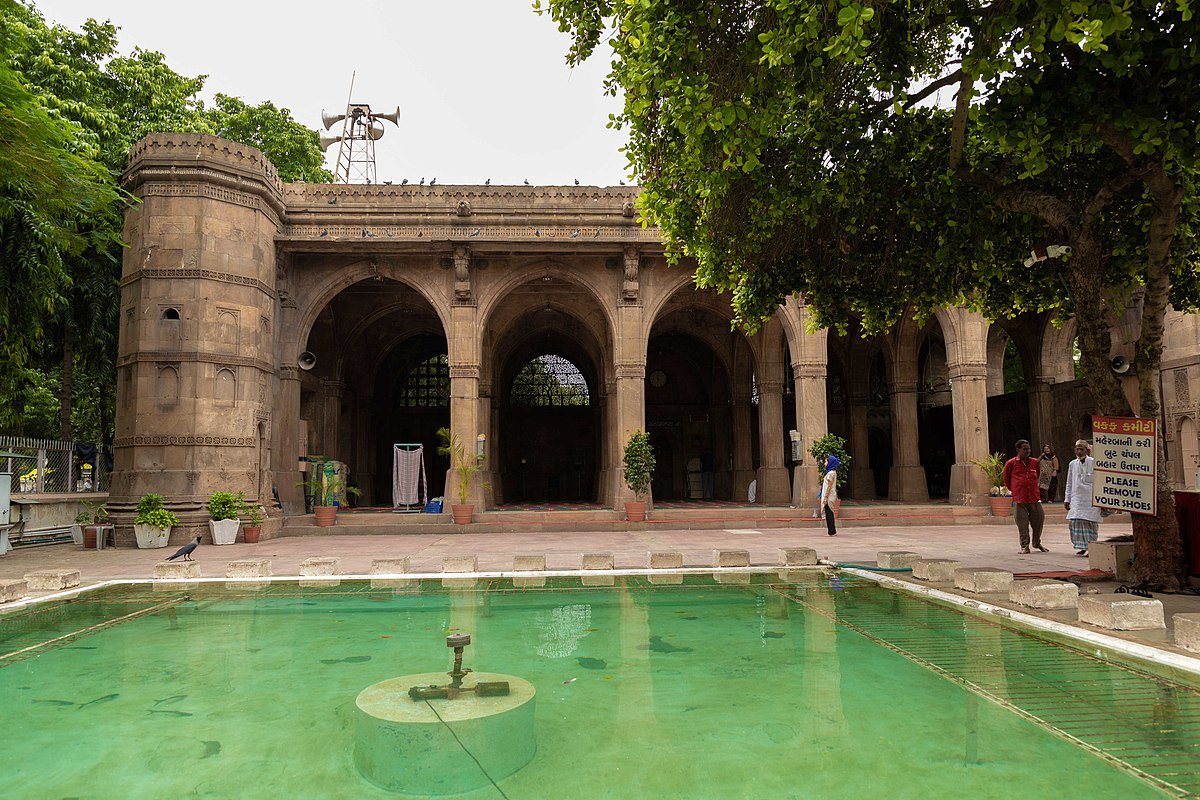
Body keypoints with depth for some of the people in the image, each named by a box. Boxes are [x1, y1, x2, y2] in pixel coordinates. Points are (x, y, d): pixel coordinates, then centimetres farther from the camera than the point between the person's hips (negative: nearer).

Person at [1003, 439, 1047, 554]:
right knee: (1022, 524, -1)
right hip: (1019, 499, -3)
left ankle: (1037, 543, 29)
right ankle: (1024, 546, 9)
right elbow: (1007, 479, 11)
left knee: (1039, 520, 7)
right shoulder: (1011, 463, -1)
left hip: (1035, 497, 3)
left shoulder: (1034, 462, 9)